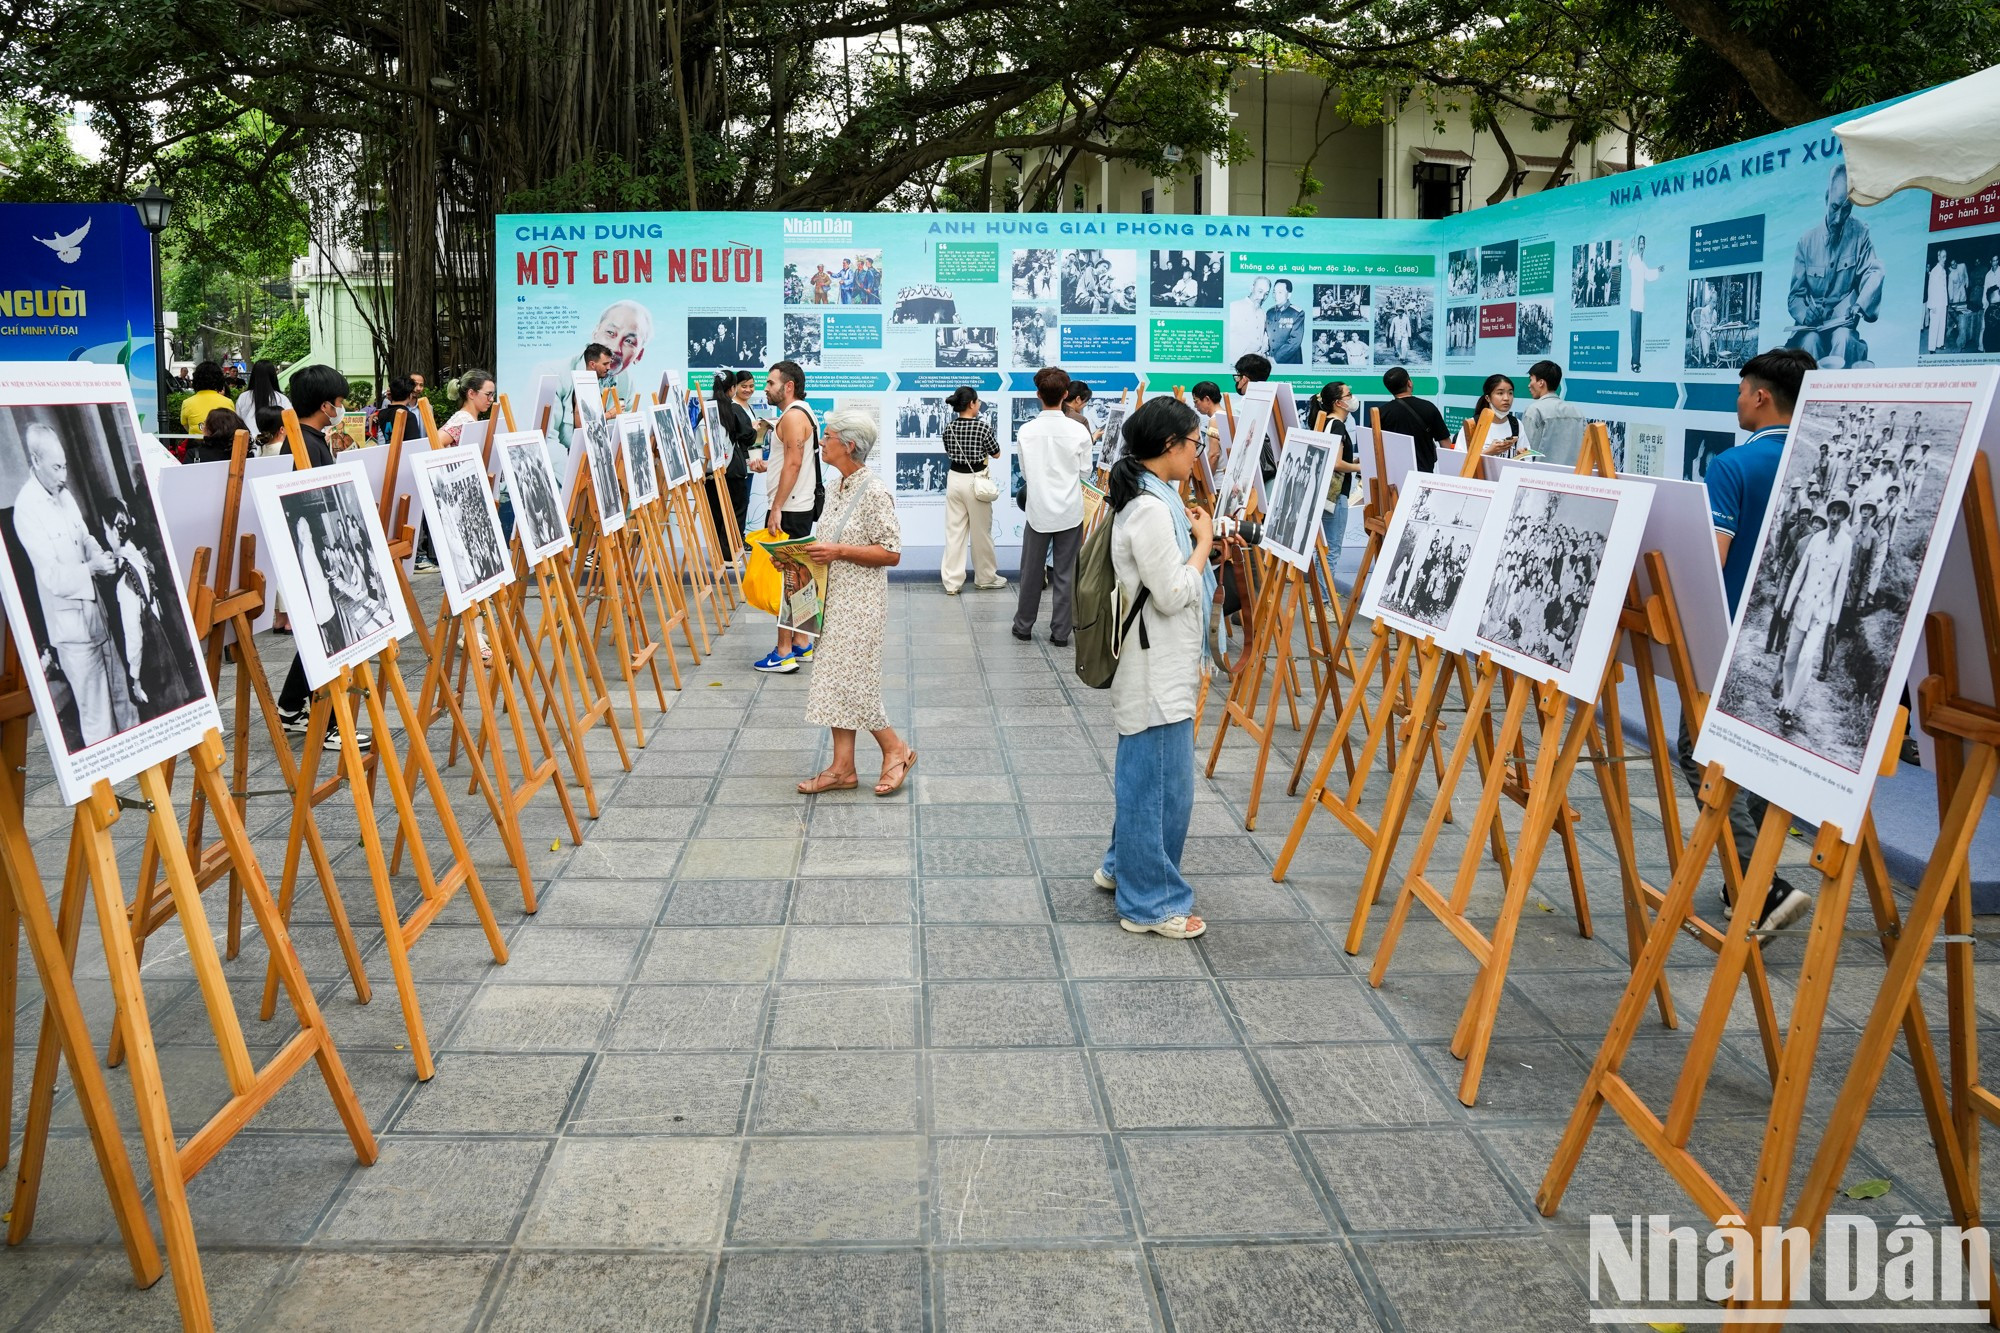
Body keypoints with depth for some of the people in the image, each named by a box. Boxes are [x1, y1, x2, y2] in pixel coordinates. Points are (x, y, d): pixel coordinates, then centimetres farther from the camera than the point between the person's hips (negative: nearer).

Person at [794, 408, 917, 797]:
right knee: (836, 679, 8)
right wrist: (812, 553, 4)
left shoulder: (874, 493, -15)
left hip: (861, 601, -9)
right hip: (835, 599, 9)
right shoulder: (839, 490, 11)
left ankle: (896, 749, 12)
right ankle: (842, 767, 14)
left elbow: (891, 553, -17)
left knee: (850, 680, -6)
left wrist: (839, 552, -22)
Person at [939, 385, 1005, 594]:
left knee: (954, 531, 6)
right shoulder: (982, 426, -13)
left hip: (955, 479, 5)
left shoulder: (949, 427, 1)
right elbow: (996, 454, -2)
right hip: (975, 481, -4)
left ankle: (951, 582, 5)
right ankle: (985, 577, 23)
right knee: (981, 532, 10)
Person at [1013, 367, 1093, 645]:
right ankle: (1060, 631, 12)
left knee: (1031, 571, 13)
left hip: (1038, 510, 1)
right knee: (1065, 573, 7)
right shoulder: (1079, 431, -12)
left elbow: (1025, 473, 0)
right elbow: (1085, 471, 0)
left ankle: (1024, 626, 24)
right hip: (1069, 510, -1)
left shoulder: (1026, 431, -10)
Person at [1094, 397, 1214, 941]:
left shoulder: (1147, 497, 10)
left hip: (1160, 666, 11)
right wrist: (1203, 540, -10)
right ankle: (1150, 902, 11)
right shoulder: (1151, 509, -22)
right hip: (1157, 671, -11)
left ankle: (1122, 866, 39)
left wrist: (1191, 533, 7)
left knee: (1144, 775, 23)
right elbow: (1173, 594, -21)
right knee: (1162, 784, 0)